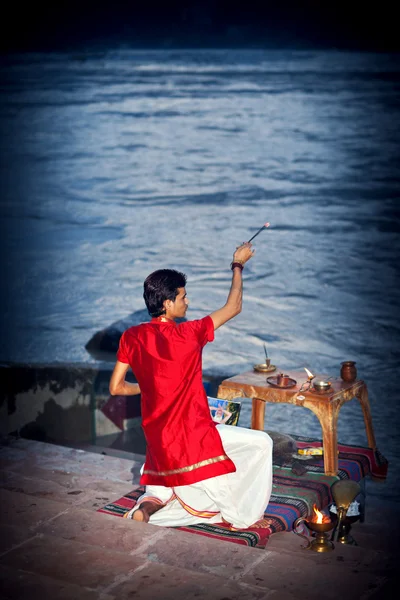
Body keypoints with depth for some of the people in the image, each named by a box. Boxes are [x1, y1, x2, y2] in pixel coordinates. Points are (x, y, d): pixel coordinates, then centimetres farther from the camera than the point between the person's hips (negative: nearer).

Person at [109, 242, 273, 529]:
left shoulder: (132, 337, -1)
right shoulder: (189, 334, -14)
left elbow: (116, 387, 4)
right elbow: (233, 307, -1)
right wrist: (238, 265, 11)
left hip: (158, 440, 6)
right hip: (193, 435, -6)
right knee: (260, 443, 5)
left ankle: (154, 503, -3)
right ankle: (242, 516, 5)